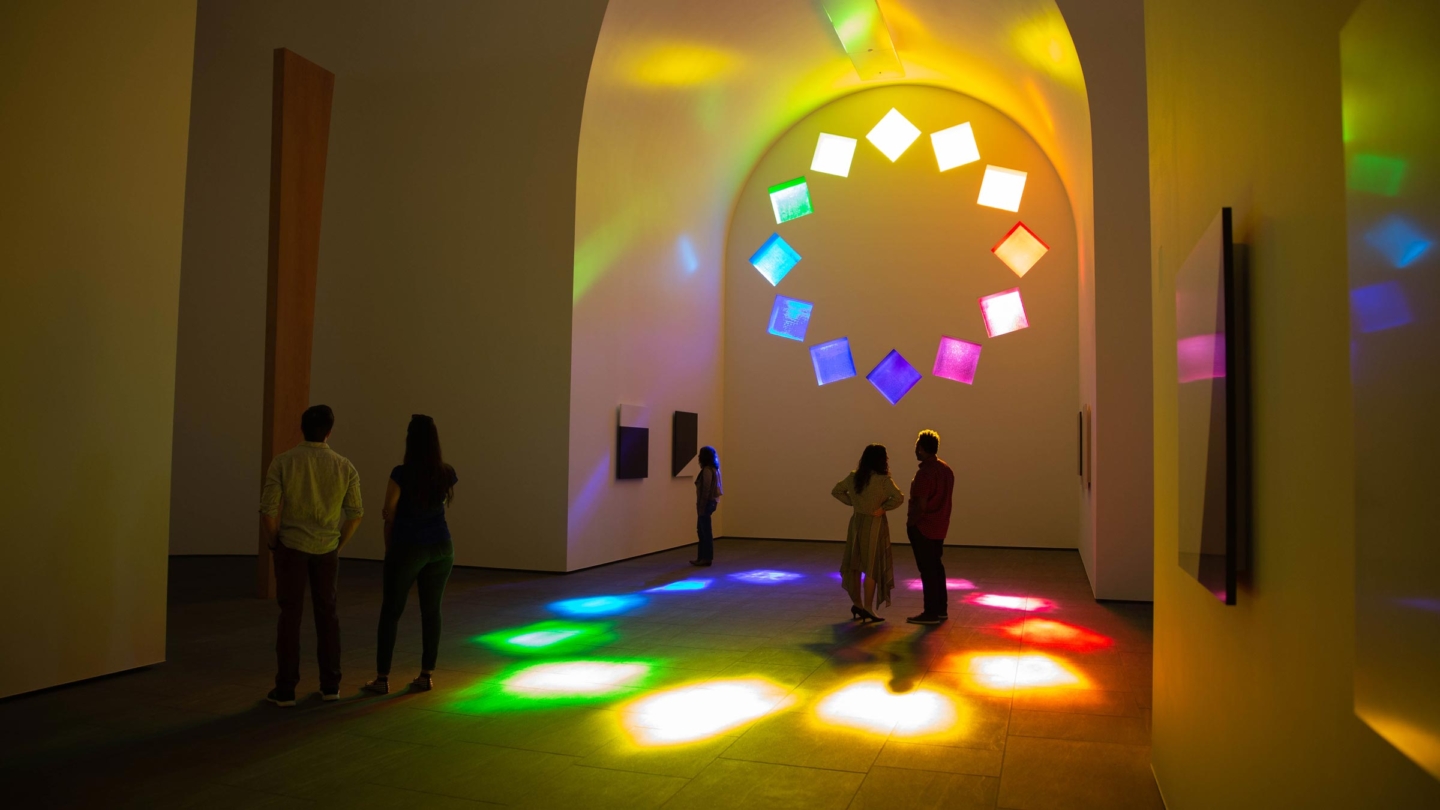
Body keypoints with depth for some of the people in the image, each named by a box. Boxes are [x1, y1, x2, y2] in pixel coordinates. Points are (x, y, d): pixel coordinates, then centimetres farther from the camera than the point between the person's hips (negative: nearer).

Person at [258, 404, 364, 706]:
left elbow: (268, 511, -13)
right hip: (326, 550, 2)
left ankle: (285, 689, 9)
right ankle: (330, 685, 16)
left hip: (291, 547, -1)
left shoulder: (282, 462, -10)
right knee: (327, 614, 12)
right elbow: (355, 513, -1)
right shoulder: (344, 467, -4)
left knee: (290, 616, 6)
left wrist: (273, 544, 4)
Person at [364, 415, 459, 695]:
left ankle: (382, 679, 10)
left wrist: (389, 548, 9)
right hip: (441, 548, 4)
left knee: (391, 612, 7)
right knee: (431, 610, 11)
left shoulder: (401, 474, -16)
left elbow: (389, 515, -6)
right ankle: (427, 675, 15)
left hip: (407, 548, -4)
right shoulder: (447, 473, -3)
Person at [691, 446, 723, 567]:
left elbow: (706, 490, -19)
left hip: (706, 503, -10)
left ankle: (706, 558, 5)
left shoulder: (707, 470, -16)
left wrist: (701, 506, -18)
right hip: (710, 502, 10)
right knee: (702, 530, 15)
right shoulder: (713, 469, 13)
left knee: (706, 531, -2)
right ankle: (702, 556, 21)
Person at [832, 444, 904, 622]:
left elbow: (836, 491, 8)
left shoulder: (854, 477, 1)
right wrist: (883, 508, -11)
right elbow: (899, 498, -25)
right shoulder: (883, 480, -16)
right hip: (874, 524, -6)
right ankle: (867, 608, 5)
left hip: (857, 522, 6)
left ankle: (857, 603, 24)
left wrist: (852, 503, 5)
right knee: (873, 565, 3)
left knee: (855, 563, 15)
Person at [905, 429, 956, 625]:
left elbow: (920, 505, -23)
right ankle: (941, 609, 24)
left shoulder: (924, 473, -21)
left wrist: (910, 523, -9)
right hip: (940, 527, 9)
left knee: (927, 569, -1)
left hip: (923, 528, -9)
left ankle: (931, 613, 5)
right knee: (936, 566, 17)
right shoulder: (946, 469, 7)